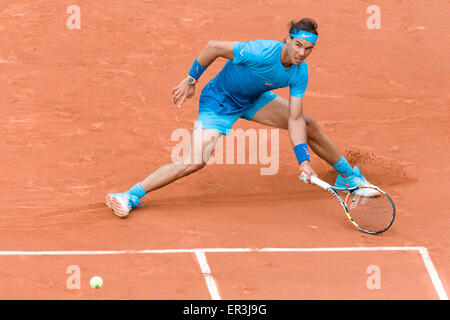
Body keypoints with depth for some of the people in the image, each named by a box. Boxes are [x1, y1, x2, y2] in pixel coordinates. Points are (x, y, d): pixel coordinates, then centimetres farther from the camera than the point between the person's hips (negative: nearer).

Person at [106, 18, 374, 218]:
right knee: (196, 161, -23)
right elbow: (214, 47, -26)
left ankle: (348, 175, 28)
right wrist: (190, 81, -16)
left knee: (310, 125, 5)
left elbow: (295, 119, -15)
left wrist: (304, 161, -24)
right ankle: (131, 196, -16)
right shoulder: (260, 52, -36)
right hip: (218, 103, -6)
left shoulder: (300, 73, -17)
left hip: (253, 99, 7)